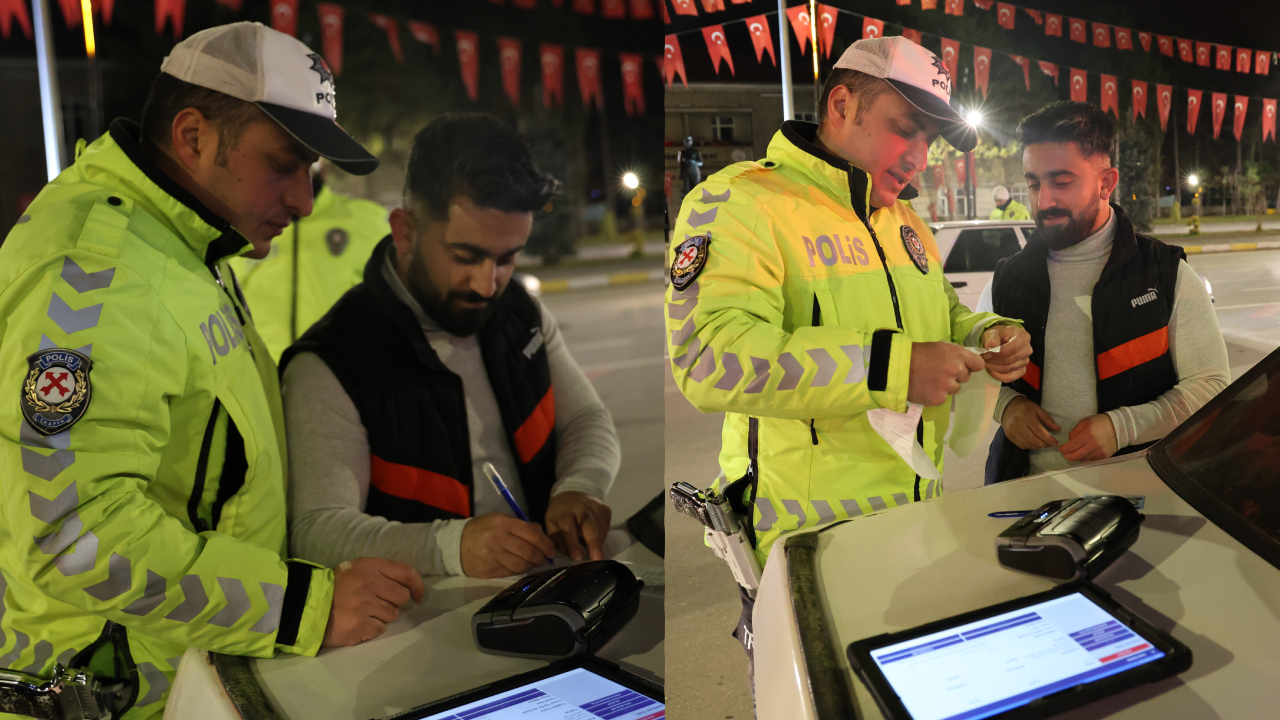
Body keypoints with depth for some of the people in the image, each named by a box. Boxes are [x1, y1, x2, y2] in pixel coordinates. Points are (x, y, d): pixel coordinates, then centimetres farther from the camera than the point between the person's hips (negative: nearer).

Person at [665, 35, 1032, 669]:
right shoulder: (739, 202, -15)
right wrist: (890, 368, -32)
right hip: (805, 547, -7)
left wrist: (986, 336, 2)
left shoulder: (904, 220, 13)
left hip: (919, 531, 8)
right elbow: (710, 356, -29)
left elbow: (943, 314, 27)